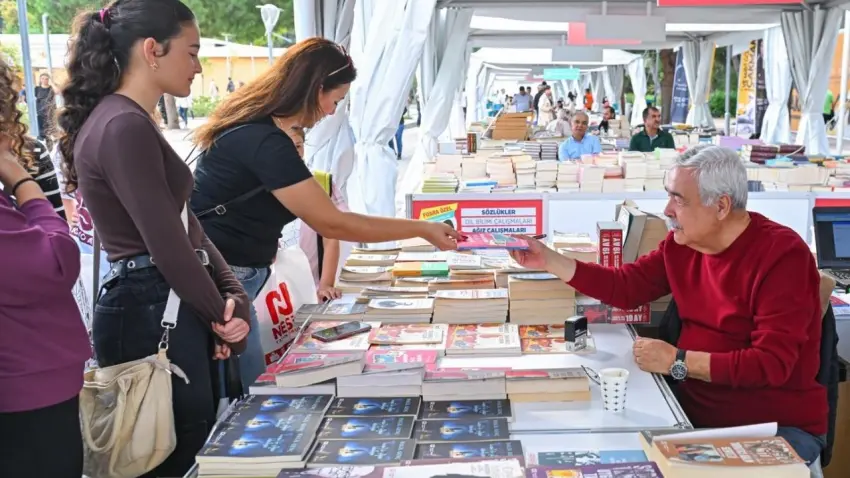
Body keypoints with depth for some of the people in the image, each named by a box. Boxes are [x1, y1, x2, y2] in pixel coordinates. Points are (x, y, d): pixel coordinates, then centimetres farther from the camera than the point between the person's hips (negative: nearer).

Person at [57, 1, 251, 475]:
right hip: (150, 313, -10)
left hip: (173, 305, 10)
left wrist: (233, 294, 0)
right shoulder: (124, 127, -17)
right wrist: (221, 314, -6)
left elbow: (186, 225, 12)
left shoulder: (134, 122, 15)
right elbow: (166, 244, -19)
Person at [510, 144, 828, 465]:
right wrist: (549, 260, 2)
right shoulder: (681, 244, 2)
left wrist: (678, 362, -22)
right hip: (693, 412, 6)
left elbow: (772, 363, -25)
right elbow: (625, 287, 9)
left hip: (777, 428, -6)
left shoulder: (781, 255, -19)